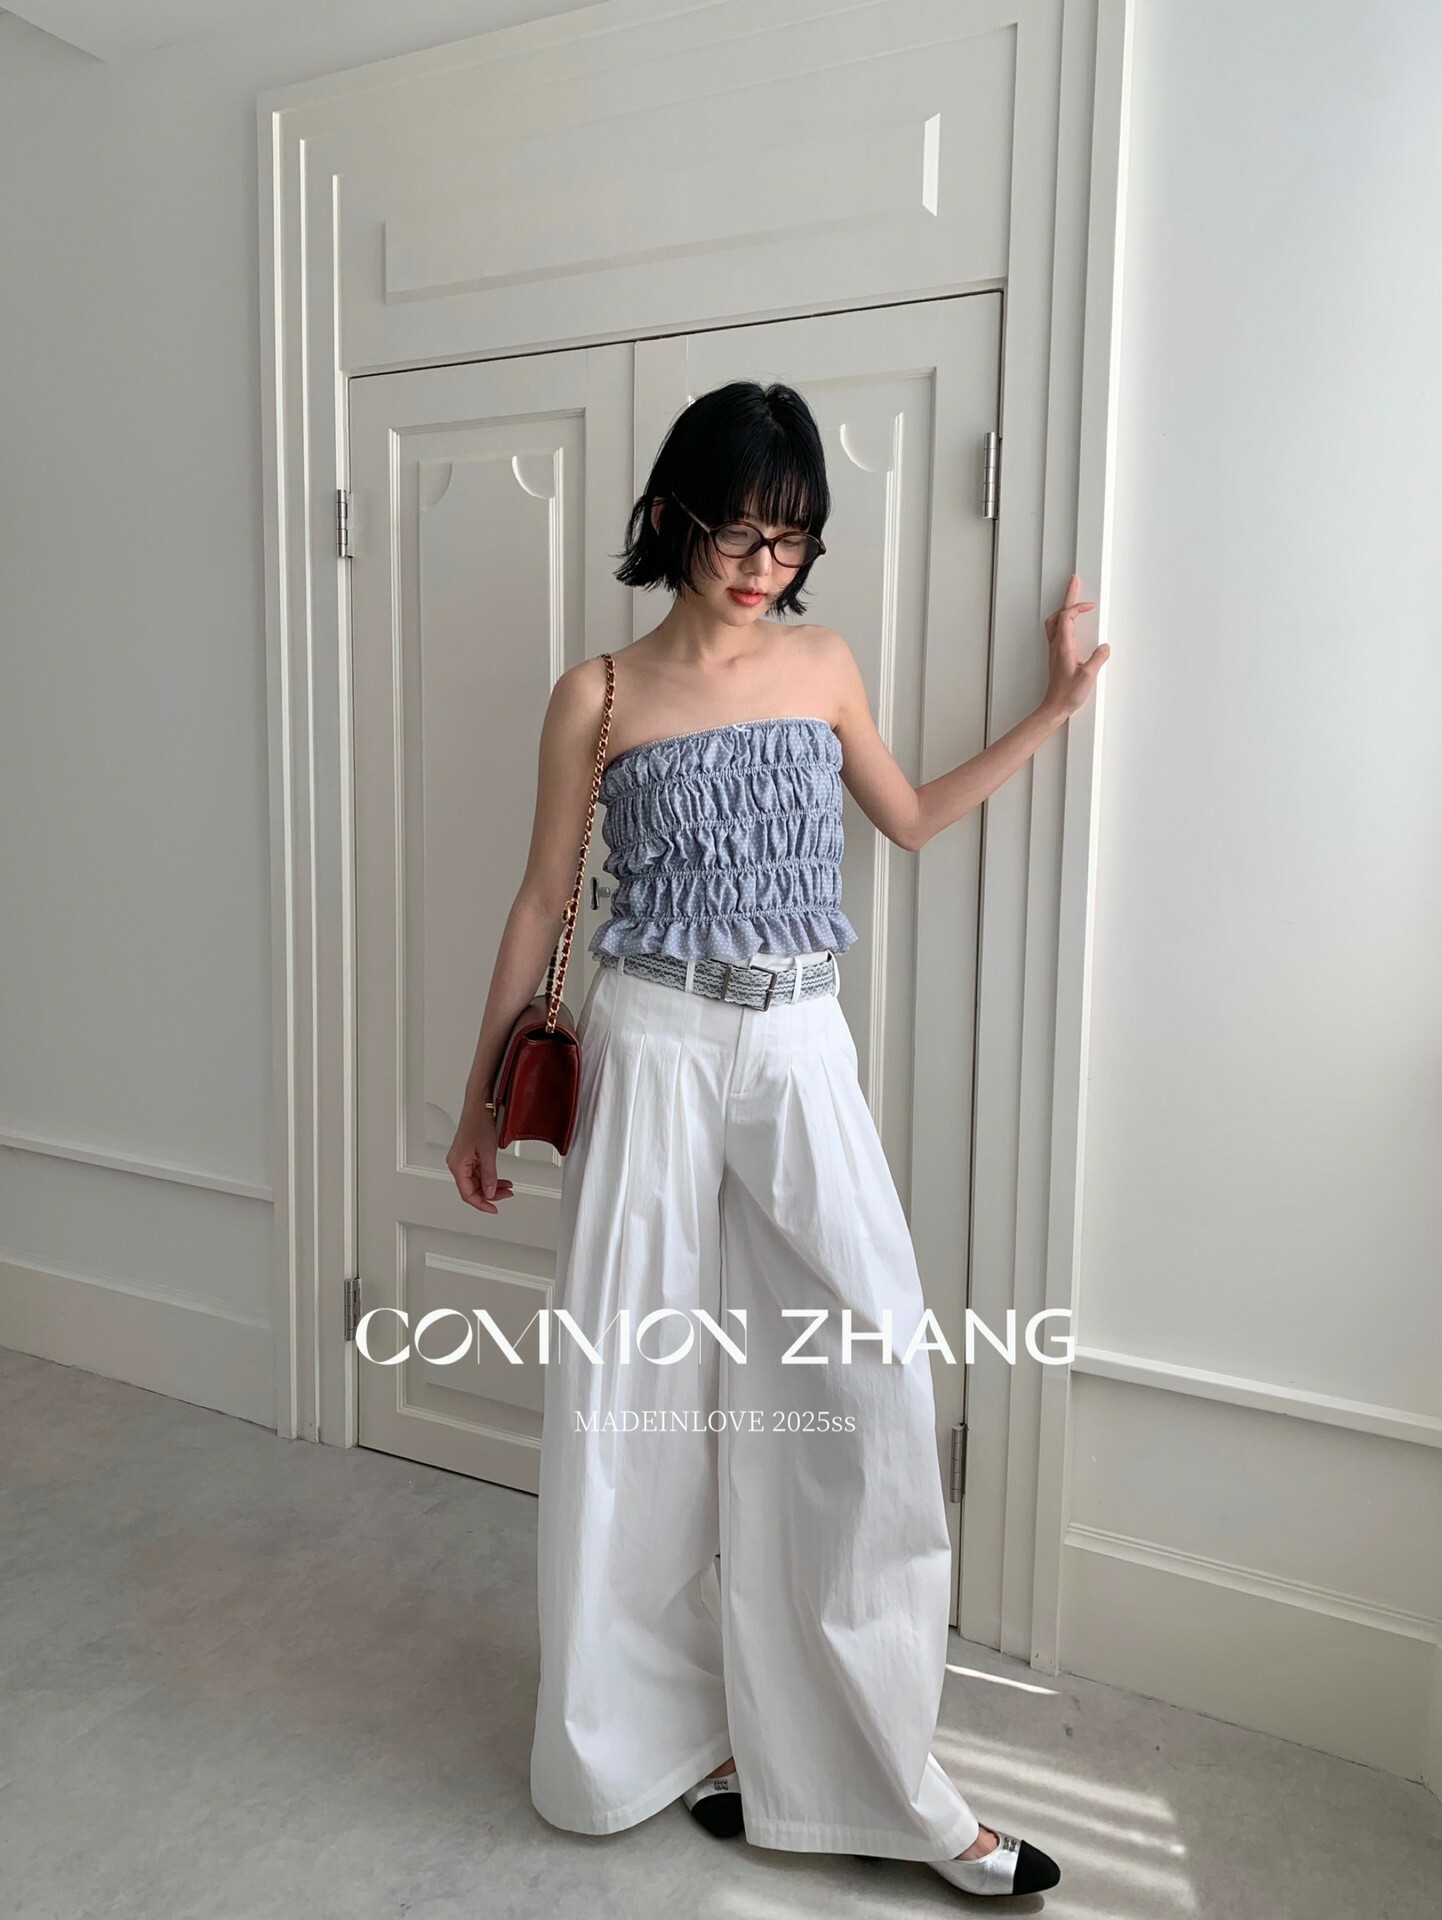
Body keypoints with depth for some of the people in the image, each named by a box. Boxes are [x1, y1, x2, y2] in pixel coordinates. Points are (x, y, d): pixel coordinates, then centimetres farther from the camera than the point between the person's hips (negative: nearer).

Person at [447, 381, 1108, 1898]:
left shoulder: (823, 665, 8)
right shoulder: (598, 696, 0)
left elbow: (913, 818, 22)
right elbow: (544, 901, 4)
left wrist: (1056, 706, 19)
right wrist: (480, 1096, 7)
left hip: (800, 1053, 2)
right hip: (652, 1052, -2)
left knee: (863, 1374, -4)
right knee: (645, 1390, 5)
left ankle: (876, 1770, 14)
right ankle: (662, 1728, 28)